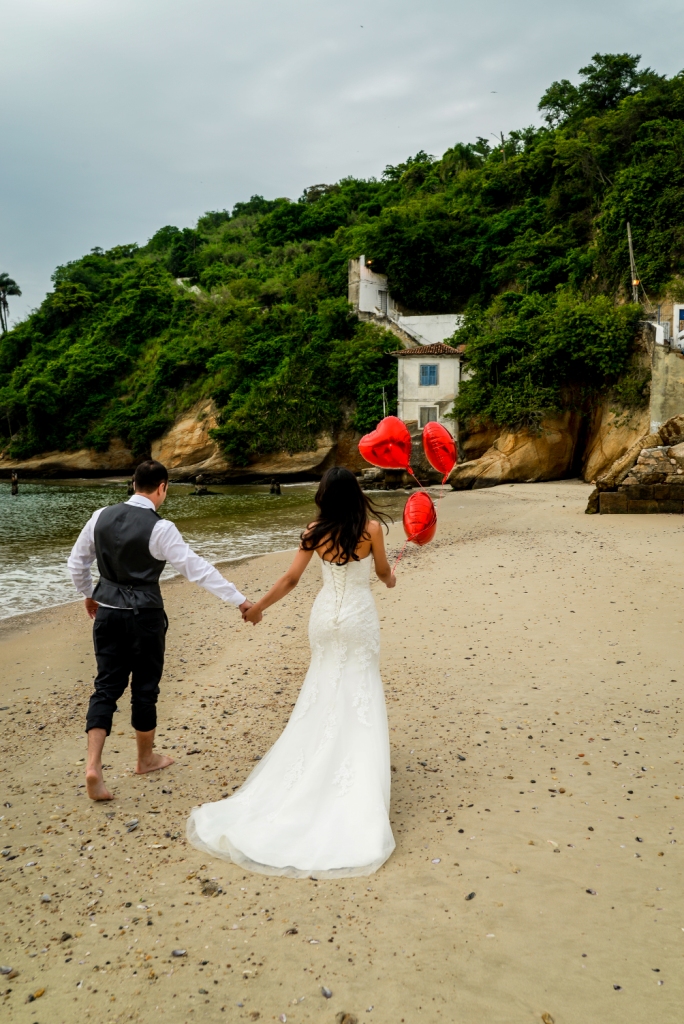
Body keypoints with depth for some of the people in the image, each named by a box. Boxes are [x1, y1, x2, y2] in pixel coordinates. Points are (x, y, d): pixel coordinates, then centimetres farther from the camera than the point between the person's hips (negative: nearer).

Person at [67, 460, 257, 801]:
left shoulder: (101, 516, 0)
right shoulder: (160, 528, -16)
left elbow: (77, 562, 10)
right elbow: (198, 569, -18)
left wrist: (88, 595, 28)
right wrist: (240, 600, -14)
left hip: (107, 613, 4)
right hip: (144, 617, -4)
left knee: (107, 686, 9)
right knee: (145, 687, 12)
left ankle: (93, 765, -3)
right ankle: (146, 758, 30)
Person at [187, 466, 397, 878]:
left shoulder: (315, 532, -6)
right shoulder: (371, 527, -13)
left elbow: (290, 580, -3)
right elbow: (384, 572, 2)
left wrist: (258, 606, 11)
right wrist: (391, 577, 27)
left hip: (325, 616, 3)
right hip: (359, 618, -3)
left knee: (324, 694, 18)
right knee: (360, 697, 5)